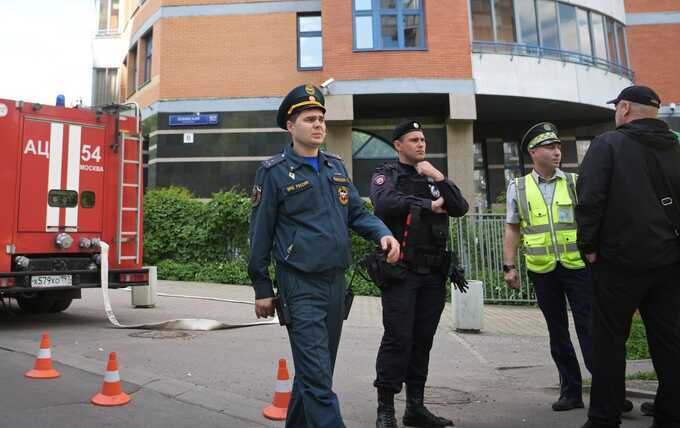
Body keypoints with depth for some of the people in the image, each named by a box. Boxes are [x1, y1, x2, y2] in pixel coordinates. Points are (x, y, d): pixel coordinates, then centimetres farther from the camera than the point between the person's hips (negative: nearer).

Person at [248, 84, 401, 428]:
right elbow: (260, 232, -4)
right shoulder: (274, 171, -5)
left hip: (336, 282, 7)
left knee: (317, 369, 18)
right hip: (301, 284, -6)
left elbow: (357, 212, 12)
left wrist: (383, 234, -10)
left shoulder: (336, 167, 12)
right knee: (317, 377, -7)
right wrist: (262, 288, -4)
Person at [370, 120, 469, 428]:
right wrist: (429, 205, -9)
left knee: (423, 340, 9)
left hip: (433, 273, 5)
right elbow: (385, 203, -18)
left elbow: (460, 208, 6)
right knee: (398, 339, -7)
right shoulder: (386, 174, 4)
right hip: (401, 270, -5)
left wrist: (438, 177, -5)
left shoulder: (433, 177, 19)